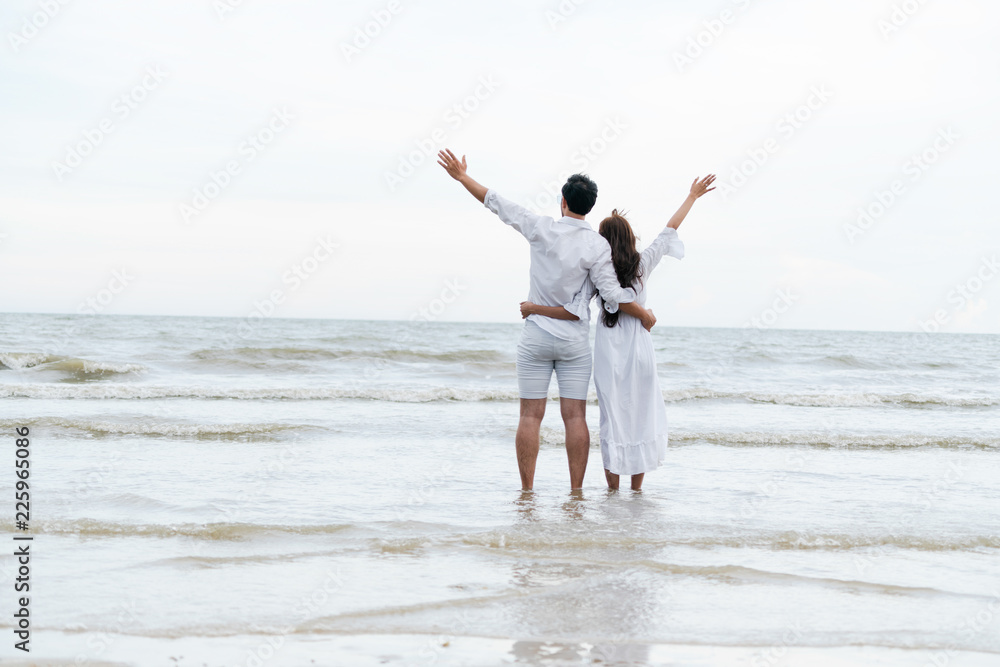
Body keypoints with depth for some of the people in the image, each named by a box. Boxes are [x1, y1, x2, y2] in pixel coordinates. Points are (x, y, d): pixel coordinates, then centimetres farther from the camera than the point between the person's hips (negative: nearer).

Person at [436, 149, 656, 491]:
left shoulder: (542, 229, -6)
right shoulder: (597, 245, -8)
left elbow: (497, 203, 3)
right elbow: (613, 294, -11)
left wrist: (462, 176, 14)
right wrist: (645, 315, 5)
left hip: (536, 337, 0)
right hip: (575, 341, 0)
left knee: (530, 416, 2)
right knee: (575, 417, 2)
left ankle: (527, 491, 3)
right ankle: (576, 492, 2)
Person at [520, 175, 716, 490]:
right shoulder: (643, 263, -3)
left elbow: (574, 312, -16)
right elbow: (670, 229, 7)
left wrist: (534, 308, -7)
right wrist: (692, 196, 17)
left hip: (609, 353, -1)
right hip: (639, 349, 1)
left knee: (613, 417, 6)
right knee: (642, 415, 10)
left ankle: (613, 488, 8)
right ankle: (636, 488, 12)